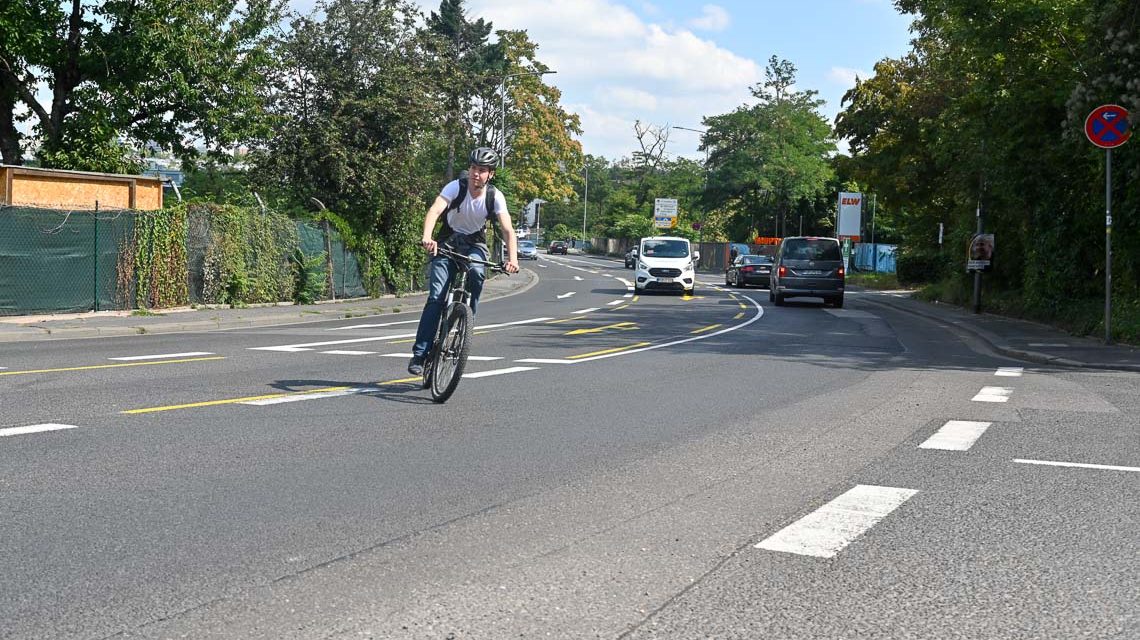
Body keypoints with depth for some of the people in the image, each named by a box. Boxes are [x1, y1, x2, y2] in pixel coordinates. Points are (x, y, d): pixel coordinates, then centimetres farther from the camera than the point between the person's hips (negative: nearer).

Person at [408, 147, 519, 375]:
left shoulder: (495, 196, -15)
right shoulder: (455, 187, -20)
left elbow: (507, 230, -23)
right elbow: (434, 211, -35)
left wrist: (512, 258, -40)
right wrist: (427, 237, -54)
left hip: (474, 244, 1)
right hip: (448, 241, -1)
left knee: (476, 272, -34)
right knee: (436, 297, -14)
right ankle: (420, 353, -10)